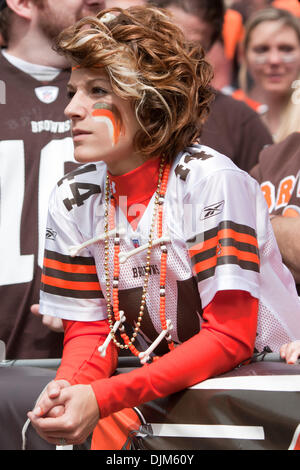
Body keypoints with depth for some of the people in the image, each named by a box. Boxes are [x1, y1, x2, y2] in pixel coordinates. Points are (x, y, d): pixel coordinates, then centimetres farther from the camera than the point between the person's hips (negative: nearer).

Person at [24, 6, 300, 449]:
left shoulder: (212, 181, -16)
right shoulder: (75, 197, 1)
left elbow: (230, 338, -19)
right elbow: (89, 327, 4)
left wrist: (101, 399, -28)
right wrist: (68, 387, -21)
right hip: (163, 388, 5)